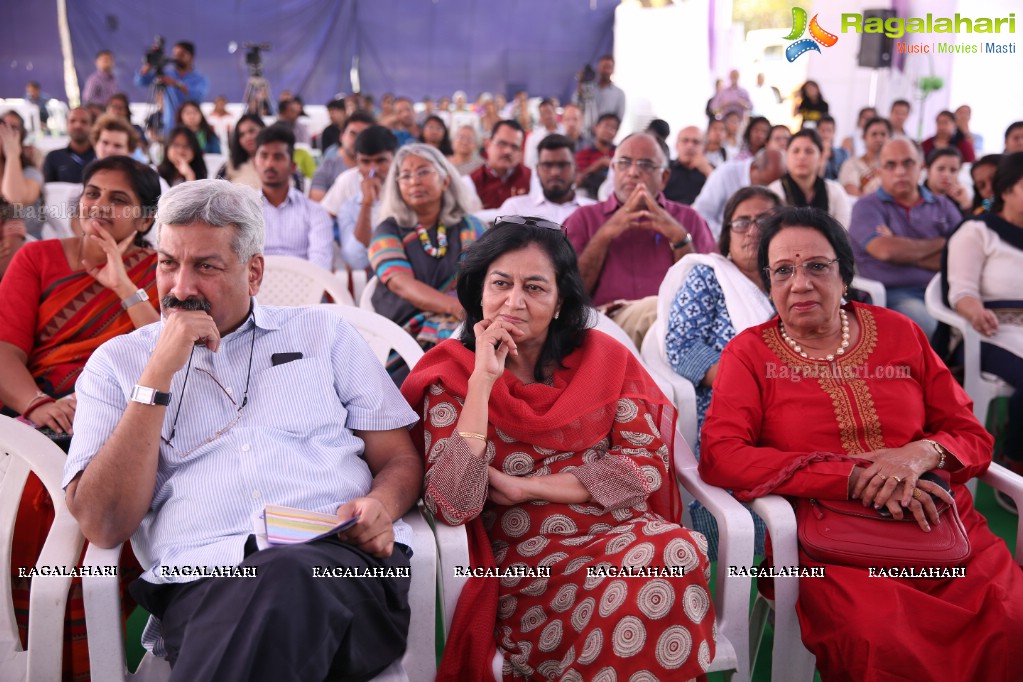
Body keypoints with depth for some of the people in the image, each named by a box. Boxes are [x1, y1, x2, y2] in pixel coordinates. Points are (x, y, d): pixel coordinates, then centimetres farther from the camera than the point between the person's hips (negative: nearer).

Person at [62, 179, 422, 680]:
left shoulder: (323, 332, 19)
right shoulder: (117, 362, 16)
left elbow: (400, 460, 16)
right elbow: (103, 526, 2)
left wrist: (380, 506, -9)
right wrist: (159, 374, -3)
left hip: (341, 558, 1)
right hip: (199, 580, 0)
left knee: (288, 582, -37)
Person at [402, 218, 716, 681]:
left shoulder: (602, 357, 7)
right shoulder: (451, 374, 1)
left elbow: (647, 464, -1)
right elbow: (452, 507, -12)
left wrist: (522, 487, -7)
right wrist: (483, 379, -16)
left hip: (623, 535, 3)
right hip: (527, 564, -3)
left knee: (678, 556, -32)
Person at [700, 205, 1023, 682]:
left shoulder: (899, 333, 13)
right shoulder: (750, 352, 5)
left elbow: (973, 437, 15)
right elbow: (719, 456, -9)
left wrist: (922, 453, -11)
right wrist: (853, 478, -15)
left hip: (943, 527, 3)